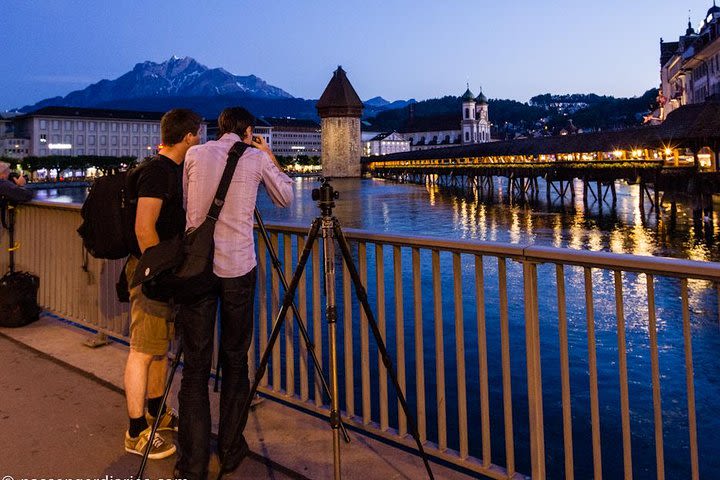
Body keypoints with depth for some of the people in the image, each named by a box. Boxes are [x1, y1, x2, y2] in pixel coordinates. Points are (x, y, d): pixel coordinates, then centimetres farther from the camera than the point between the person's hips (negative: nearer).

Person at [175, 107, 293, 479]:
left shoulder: (195, 154, 7)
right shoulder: (257, 158, 3)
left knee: (195, 364, 3)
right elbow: (285, 198, 16)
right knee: (235, 358, 12)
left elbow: (183, 203, 17)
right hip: (238, 267, -1)